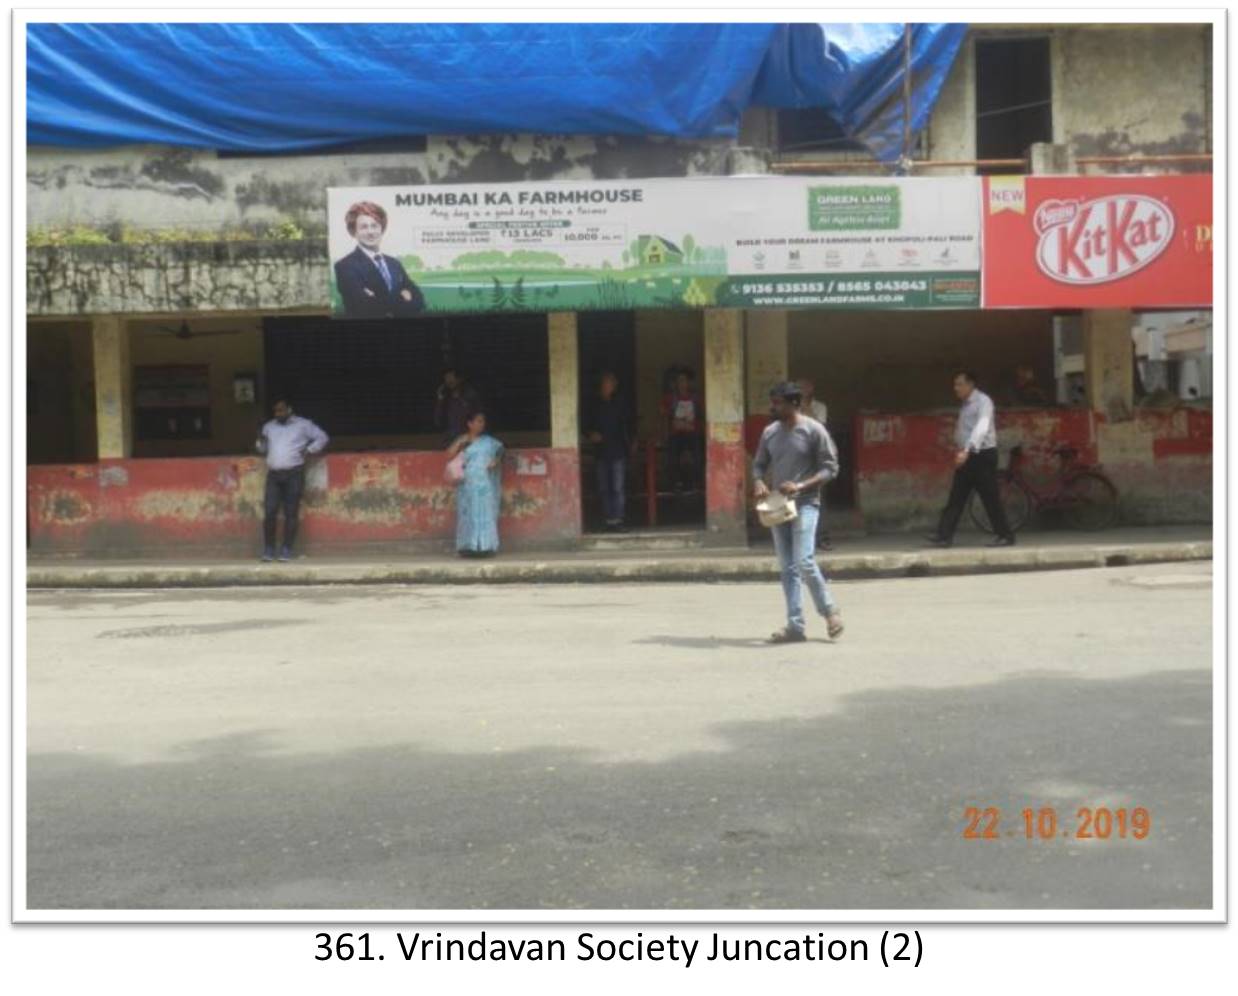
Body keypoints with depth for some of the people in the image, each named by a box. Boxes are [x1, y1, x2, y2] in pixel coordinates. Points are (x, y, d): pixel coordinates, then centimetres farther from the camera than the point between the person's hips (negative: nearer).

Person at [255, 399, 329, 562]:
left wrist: (309, 450, -4)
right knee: (269, 512, -6)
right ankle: (268, 549, 2)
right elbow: (263, 449, 24)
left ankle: (287, 550, 2)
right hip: (273, 475, 3)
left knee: (291, 513, -3)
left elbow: (322, 438, 9)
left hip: (294, 474, -3)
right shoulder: (268, 427, 17)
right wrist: (260, 441, 2)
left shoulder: (303, 425, 6)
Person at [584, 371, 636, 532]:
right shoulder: (594, 405, 6)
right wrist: (591, 435, -7)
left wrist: (632, 442, -3)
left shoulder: (619, 404, 3)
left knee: (617, 487, -9)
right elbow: (587, 426, 12)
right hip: (601, 452, 2)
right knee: (604, 488, 4)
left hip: (618, 451, -2)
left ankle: (617, 520, -7)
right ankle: (610, 520, 10)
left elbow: (627, 425, 7)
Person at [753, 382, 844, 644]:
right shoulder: (770, 432, 9)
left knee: (804, 562, -16)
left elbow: (830, 468, -7)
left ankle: (830, 610, 7)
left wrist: (801, 486, -19)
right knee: (787, 568, 5)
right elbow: (759, 463, 17)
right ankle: (795, 626, 10)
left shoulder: (814, 430, -7)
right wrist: (759, 481, -6)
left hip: (805, 504, -6)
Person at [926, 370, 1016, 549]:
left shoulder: (983, 401, -13)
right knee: (956, 498, 3)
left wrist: (966, 450, -36)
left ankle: (1006, 536, 7)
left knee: (990, 498, -3)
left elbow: (981, 428, -26)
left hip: (983, 455, -8)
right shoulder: (966, 404, 13)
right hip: (967, 456, 8)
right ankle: (944, 535, 2)